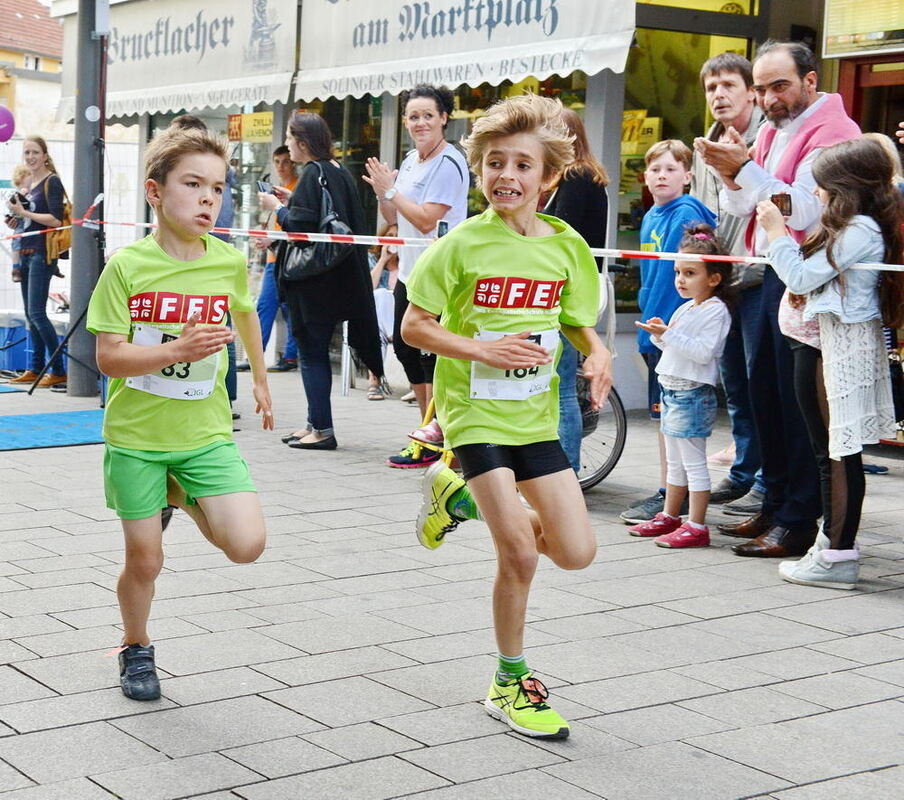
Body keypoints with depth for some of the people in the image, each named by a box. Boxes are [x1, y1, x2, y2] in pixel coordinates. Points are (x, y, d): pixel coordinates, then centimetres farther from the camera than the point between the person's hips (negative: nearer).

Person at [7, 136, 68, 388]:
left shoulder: (52, 182, -8)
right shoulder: (28, 182, 15)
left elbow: (56, 219, -18)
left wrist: (24, 212, -15)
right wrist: (16, 216, 5)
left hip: (42, 254, -8)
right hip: (26, 252, 9)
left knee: (36, 312, -13)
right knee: (30, 314, 10)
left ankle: (58, 371, -10)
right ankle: (35, 369, 15)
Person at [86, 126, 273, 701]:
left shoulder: (230, 262, -4)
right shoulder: (127, 266, -12)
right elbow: (108, 357, -15)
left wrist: (260, 379, 28)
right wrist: (178, 350, -29)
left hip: (206, 432, 2)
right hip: (136, 435, -2)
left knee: (247, 545, -12)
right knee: (144, 560, 4)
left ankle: (185, 500, 19)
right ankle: (136, 649, 33)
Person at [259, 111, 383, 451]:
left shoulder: (313, 174, -15)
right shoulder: (339, 172, 12)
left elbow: (300, 226, -21)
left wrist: (276, 208, -4)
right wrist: (290, 203, 17)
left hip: (313, 281, -9)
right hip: (338, 278, 9)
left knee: (312, 352, -3)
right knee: (316, 351, 15)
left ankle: (323, 429, -1)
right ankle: (316, 423, 21)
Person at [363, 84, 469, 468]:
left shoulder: (449, 163, -14)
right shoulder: (411, 160, 13)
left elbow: (426, 220, -21)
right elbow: (393, 217, 17)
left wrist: (391, 190, -14)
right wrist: (381, 192, -1)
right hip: (410, 272, 10)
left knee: (432, 354, -5)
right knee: (406, 349, 15)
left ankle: (433, 442, 5)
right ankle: (431, 430, 29)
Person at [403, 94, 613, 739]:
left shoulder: (566, 245, 1)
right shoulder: (462, 246, -10)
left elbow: (578, 320, 13)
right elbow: (414, 327, -7)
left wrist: (598, 352, -9)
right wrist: (483, 351, -21)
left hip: (535, 414, 5)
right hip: (475, 413, -5)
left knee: (576, 552, 4)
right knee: (520, 553, -9)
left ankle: (461, 496, 25)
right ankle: (511, 684, 12)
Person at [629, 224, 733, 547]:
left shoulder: (716, 311, -12)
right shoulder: (685, 308, 15)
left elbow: (703, 351, -22)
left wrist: (668, 334, -25)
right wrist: (658, 333, 2)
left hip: (693, 393, -9)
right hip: (672, 389, 9)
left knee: (693, 461, -6)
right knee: (675, 462, 17)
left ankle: (696, 526, -3)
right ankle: (669, 516, 27)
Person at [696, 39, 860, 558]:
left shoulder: (832, 132, -11)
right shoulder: (772, 132, 17)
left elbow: (806, 211, -21)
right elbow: (741, 209, 15)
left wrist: (746, 170, -23)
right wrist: (732, 177, -6)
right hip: (767, 277, 9)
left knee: (800, 401, -6)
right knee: (765, 395, 12)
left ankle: (799, 523, 0)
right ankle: (775, 506, 22)